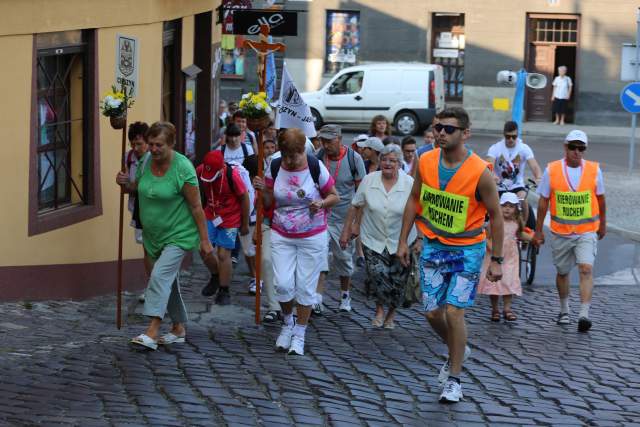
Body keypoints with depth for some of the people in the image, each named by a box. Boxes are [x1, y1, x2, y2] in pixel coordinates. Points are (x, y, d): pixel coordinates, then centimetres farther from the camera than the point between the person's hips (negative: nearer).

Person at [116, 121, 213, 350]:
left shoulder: (182, 168, -20)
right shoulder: (147, 161, -1)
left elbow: (196, 206, -16)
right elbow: (139, 188, 17)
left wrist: (204, 240, -15)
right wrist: (126, 184, -7)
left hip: (178, 235, -7)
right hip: (154, 235, 7)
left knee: (160, 276, -21)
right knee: (169, 281, 16)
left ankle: (152, 332, -26)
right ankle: (179, 328, 29)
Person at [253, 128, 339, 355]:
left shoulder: (316, 168, -11)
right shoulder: (274, 168, -4)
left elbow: (334, 196, 1)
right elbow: (269, 203, 5)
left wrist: (322, 203, -21)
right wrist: (263, 190, -16)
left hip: (312, 237, -2)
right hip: (281, 236, 2)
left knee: (305, 287, 3)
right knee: (283, 284, -9)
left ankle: (299, 335, 19)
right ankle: (288, 322, 20)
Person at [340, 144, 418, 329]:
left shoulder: (409, 184, -9)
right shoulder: (369, 180, -4)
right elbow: (356, 206, 5)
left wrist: (421, 238, -9)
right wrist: (346, 230, 5)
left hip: (401, 242, 0)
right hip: (373, 239, 0)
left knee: (397, 281, 6)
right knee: (377, 274, -16)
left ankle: (391, 314, 33)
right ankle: (380, 308, 13)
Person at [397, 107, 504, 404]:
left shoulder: (480, 172, -18)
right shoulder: (426, 162, -6)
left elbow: (495, 216, -8)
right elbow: (414, 200, 9)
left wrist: (496, 260, -8)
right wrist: (403, 240, 8)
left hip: (467, 250, -4)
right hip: (433, 246, 4)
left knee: (454, 312, -11)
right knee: (433, 313, 5)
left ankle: (454, 380, 5)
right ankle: (457, 351, 36)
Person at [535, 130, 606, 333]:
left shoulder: (594, 170, -3)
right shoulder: (552, 170, -4)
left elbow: (600, 199, 12)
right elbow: (543, 201, 3)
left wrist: (603, 224, 20)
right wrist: (538, 230, 6)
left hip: (587, 232, -1)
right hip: (561, 232, 1)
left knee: (586, 268, -18)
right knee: (562, 272, 14)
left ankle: (584, 314, -21)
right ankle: (564, 310, 35)